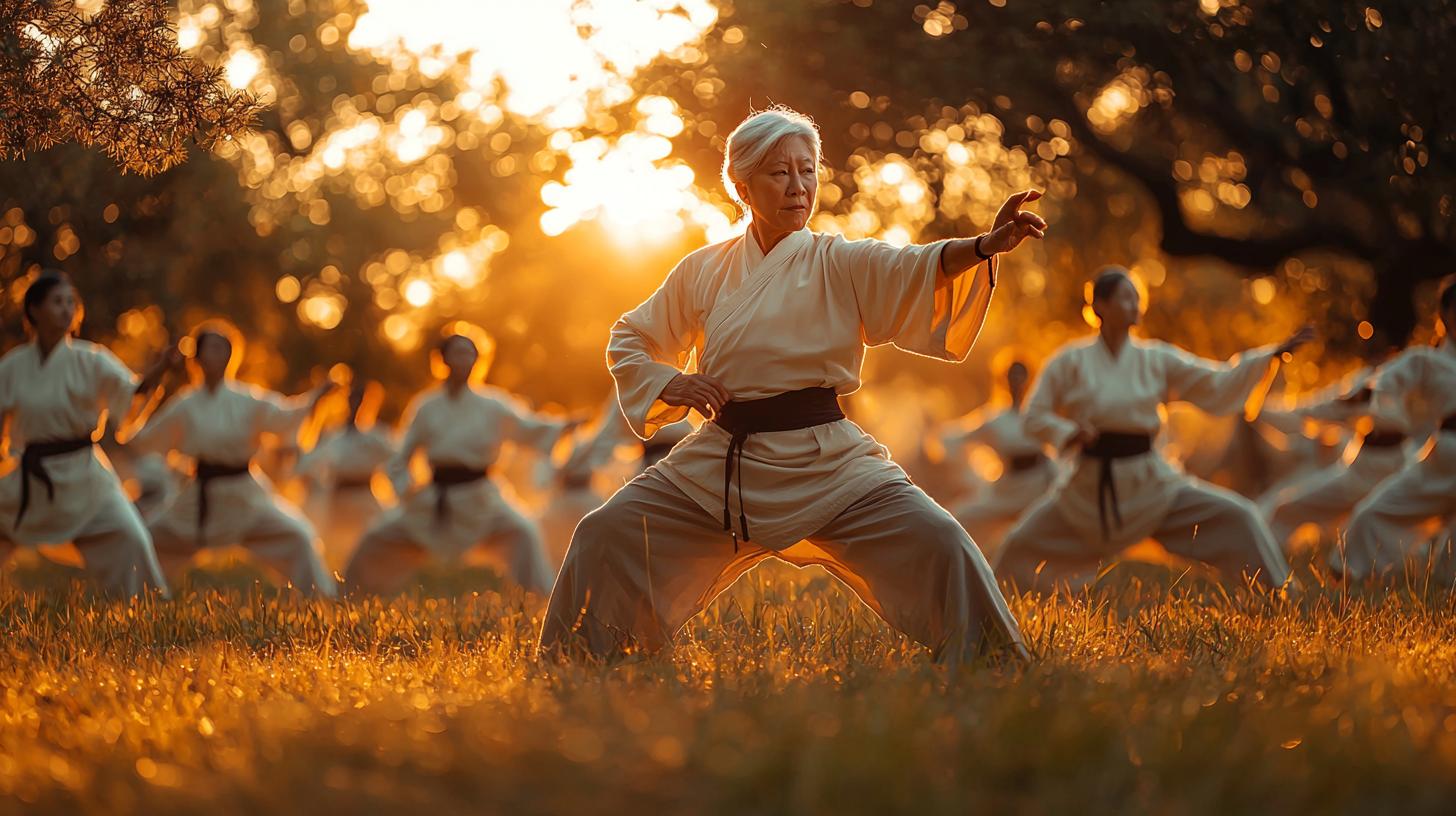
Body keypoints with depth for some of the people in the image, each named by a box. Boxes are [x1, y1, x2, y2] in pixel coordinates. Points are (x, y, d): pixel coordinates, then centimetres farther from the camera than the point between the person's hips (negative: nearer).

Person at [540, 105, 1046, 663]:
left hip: (829, 468, -2)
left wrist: (986, 246, -38)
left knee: (936, 545, -21)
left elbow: (917, 270, -19)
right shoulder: (704, 272, 7)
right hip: (719, 467, 2)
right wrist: (669, 384, -3)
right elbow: (630, 342, 18)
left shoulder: (842, 265, 0)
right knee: (605, 537, -7)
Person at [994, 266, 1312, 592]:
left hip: (1151, 484, 1)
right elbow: (1036, 415, 1)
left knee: (1237, 518, -11)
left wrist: (1271, 356, -9)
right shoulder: (1072, 361, -4)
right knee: (1022, 545, 0)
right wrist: (1069, 434, -18)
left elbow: (1219, 386, 0)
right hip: (1091, 488, -1)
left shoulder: (1157, 360, 1)